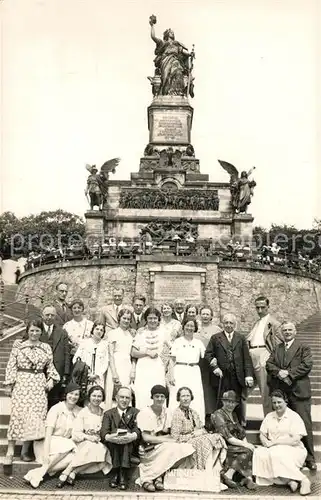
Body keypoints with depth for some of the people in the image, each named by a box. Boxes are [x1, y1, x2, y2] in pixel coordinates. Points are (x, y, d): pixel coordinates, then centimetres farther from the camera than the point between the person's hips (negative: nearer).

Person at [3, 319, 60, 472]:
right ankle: (10, 450, 4)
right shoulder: (18, 346, 3)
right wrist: (8, 384, -1)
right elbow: (11, 366, 3)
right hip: (21, 384, -2)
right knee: (18, 414, -6)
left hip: (39, 385, 2)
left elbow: (50, 366, 13)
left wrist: (51, 379, -2)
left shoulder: (46, 348, 8)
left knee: (38, 416, -1)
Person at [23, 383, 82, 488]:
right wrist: (46, 453, -25)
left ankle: (40, 471, -25)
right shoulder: (56, 408, -9)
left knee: (73, 457, -29)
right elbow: (48, 432, -16)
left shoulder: (79, 411, 3)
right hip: (49, 443, -4)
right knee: (68, 445, -33)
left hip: (66, 444, 4)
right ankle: (40, 473, -28)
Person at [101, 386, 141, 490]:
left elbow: (138, 429, -3)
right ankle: (115, 473, -30)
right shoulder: (108, 413, 17)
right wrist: (109, 437, -26)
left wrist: (133, 435, -28)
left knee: (128, 435, -31)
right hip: (112, 446, 0)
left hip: (130, 446, 0)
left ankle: (123, 474, -34)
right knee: (115, 433, -30)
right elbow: (103, 431, -2)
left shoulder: (135, 412, 16)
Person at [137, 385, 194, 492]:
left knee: (186, 447, -19)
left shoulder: (166, 412, 8)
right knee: (171, 448, -31)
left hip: (164, 447, 6)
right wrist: (167, 439, -18)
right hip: (148, 449, -6)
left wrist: (166, 432, -13)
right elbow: (146, 438, -15)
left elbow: (166, 432, 10)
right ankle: (147, 478, -19)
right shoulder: (145, 413, -10)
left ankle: (158, 476, -16)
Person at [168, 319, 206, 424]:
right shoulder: (177, 341, 7)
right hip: (180, 372, -2)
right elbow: (172, 360, 4)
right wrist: (171, 375, -5)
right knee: (178, 402, -5)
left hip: (194, 373, 2)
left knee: (196, 402, -2)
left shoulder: (198, 342, 13)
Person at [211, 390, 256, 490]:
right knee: (248, 451, -25)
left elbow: (241, 432, 13)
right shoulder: (218, 415, -9)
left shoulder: (233, 415, 18)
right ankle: (228, 475, -19)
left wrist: (246, 443, -7)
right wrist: (245, 445, -18)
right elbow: (227, 437, -17)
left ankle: (248, 478, -22)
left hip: (236, 445, 7)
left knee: (252, 448, -18)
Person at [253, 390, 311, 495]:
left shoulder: (294, 417, -4)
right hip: (273, 449, 5)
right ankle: (289, 481, -23)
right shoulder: (269, 416, 14)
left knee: (276, 454, -36)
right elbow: (262, 435, 13)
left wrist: (274, 442, -15)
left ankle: (303, 480, -23)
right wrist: (266, 442, -10)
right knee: (259, 453, -25)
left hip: (292, 450, -5)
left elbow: (295, 440, -14)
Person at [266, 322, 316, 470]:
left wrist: (289, 373, -14)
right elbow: (269, 364, 7)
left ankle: (309, 458, 8)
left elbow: (307, 365, -9)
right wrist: (279, 372, -12)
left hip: (298, 391, -4)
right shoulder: (277, 348, 17)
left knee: (305, 425, -2)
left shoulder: (303, 347, 4)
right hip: (280, 391, 4)